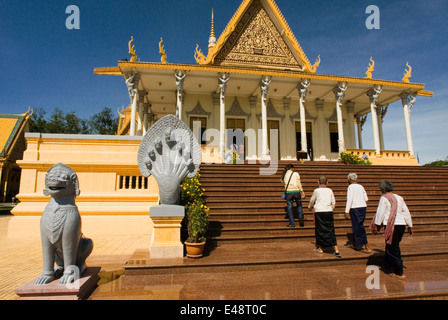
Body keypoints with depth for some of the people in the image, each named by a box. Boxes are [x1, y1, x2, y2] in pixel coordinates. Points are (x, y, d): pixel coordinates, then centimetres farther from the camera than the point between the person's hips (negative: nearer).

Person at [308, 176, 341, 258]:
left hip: (319, 212, -3)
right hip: (329, 212, 3)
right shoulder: (330, 190, 7)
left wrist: (310, 207, 31)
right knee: (331, 230, 7)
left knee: (319, 230, 8)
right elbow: (333, 202, 13)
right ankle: (336, 250, 2)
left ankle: (319, 248, 19)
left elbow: (312, 201, 11)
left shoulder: (317, 191, -2)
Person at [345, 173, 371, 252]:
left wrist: (347, 212, -13)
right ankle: (355, 244, 27)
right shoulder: (361, 186, 12)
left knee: (358, 227, -1)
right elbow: (366, 199, 15)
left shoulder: (351, 187, -8)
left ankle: (366, 247, 0)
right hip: (363, 207, 7)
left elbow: (349, 200, -14)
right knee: (356, 226, 17)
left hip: (355, 208, -7)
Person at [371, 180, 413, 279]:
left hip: (392, 226, -7)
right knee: (394, 246, 20)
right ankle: (388, 265, 32)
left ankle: (399, 272, 5)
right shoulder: (399, 198, 12)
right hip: (402, 225, 7)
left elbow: (380, 213, -8)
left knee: (392, 249, 3)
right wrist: (410, 226, 21)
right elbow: (406, 212, 15)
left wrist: (376, 226, -2)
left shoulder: (384, 198, -6)